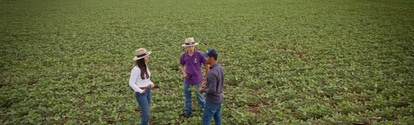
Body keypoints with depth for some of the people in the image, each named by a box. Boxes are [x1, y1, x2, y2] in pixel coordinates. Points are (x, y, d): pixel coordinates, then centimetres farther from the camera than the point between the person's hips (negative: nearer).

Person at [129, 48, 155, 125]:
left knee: (145, 112, 18)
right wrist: (141, 91, -16)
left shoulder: (144, 65, 1)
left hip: (148, 91, 8)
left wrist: (151, 83, 1)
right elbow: (131, 83, -19)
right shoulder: (136, 69, -24)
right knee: (146, 115, -5)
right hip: (140, 93, -8)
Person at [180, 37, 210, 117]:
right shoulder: (184, 55, -5)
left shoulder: (199, 54, -16)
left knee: (200, 96, 9)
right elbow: (182, 65, 13)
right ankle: (188, 111, 35)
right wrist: (184, 73, -5)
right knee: (187, 96, 16)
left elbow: (207, 65, -7)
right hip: (187, 79, 3)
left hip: (197, 80, -3)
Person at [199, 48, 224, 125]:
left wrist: (202, 90, -12)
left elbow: (212, 90, -31)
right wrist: (207, 84, 10)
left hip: (212, 100, -9)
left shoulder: (212, 73, -32)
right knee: (217, 117, 22)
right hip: (219, 98, 9)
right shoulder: (220, 68, -1)